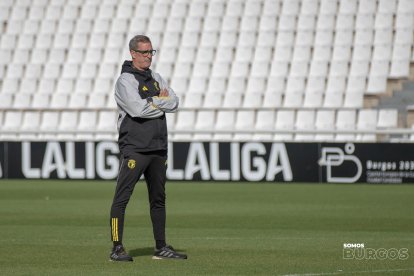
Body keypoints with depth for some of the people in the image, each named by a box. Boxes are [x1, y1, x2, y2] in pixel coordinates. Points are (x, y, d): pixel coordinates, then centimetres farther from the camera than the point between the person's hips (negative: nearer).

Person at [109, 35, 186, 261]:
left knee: (158, 198, 13)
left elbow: (174, 104, 6)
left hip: (158, 148, 8)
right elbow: (138, 109, -21)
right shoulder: (125, 81, -7)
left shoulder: (156, 79, 16)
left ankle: (161, 248, 21)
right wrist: (162, 102, -6)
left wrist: (152, 101, -8)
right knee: (122, 198, -9)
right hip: (134, 148, -8)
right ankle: (117, 249, -10)